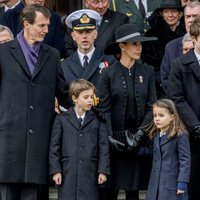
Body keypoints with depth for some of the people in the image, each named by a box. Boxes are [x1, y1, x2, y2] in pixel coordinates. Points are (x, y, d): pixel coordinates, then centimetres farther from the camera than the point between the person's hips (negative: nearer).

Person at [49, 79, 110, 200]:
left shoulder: (98, 120, 9)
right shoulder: (61, 119, 7)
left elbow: (103, 146, 5)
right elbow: (55, 147, 5)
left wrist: (103, 171, -2)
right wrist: (55, 170, -2)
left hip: (90, 174, 0)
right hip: (68, 174, 0)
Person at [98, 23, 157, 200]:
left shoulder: (147, 72, 6)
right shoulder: (108, 74, -1)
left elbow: (152, 106, 4)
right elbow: (104, 109, -3)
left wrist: (141, 132, -8)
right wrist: (110, 137, -12)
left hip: (139, 138, 2)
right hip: (115, 136, -2)